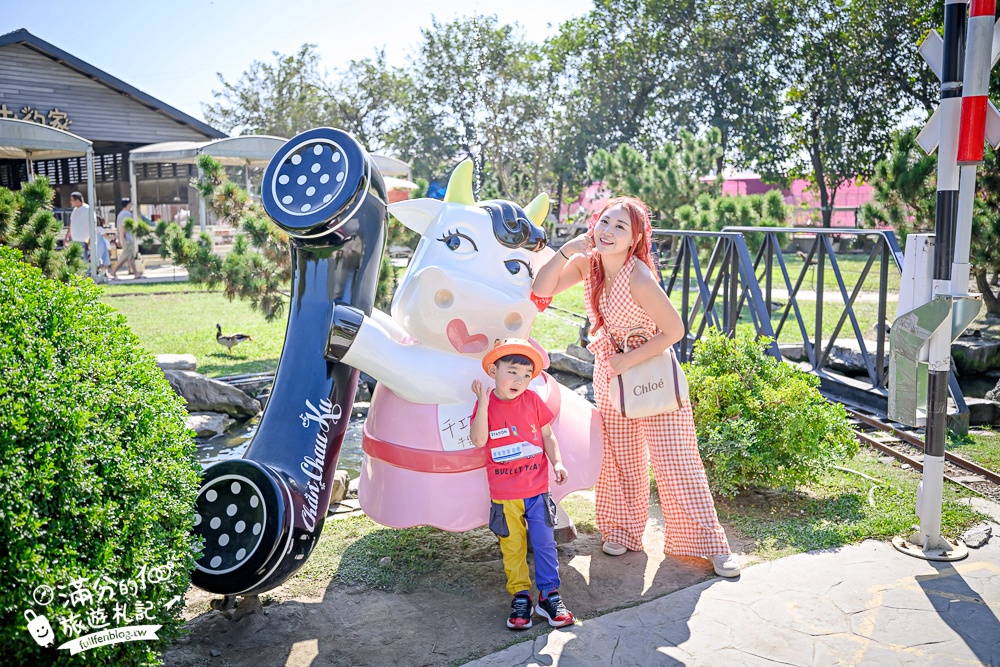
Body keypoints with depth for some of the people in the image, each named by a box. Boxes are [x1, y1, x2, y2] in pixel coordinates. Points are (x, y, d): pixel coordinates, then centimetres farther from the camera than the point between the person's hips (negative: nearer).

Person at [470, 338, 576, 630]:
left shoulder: (532, 400, -2)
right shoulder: (486, 404, -7)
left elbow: (547, 435, 7)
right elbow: (478, 440, -20)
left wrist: (557, 463, -6)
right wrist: (483, 403, -27)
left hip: (537, 488, 1)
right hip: (504, 495, -1)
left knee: (544, 543, 5)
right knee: (512, 547, 8)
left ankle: (549, 595, 17)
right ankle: (521, 596, 21)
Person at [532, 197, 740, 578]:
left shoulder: (638, 278, -28)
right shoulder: (588, 262, -10)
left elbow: (674, 330, -22)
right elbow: (541, 290, -12)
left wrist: (627, 361, -19)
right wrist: (567, 250, -23)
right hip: (609, 372, 6)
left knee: (674, 460, -1)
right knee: (619, 458, 14)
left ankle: (710, 542, 13)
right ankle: (623, 531, 32)